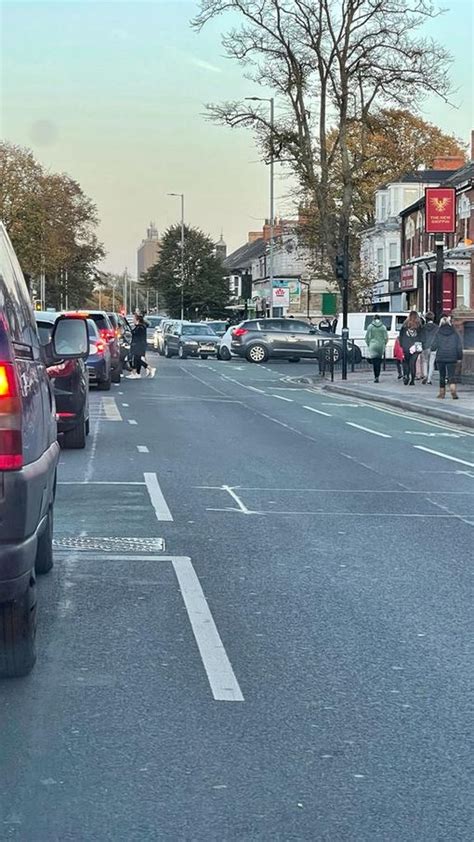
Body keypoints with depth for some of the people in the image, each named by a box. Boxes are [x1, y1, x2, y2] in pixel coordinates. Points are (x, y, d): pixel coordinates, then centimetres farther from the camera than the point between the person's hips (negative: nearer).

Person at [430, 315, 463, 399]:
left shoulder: (438, 333, -3)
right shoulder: (455, 333, 1)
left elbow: (434, 346, -6)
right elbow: (459, 346, 1)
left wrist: (433, 349, 16)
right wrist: (459, 357, 8)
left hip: (440, 358, 0)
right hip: (452, 358, 0)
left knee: (442, 376, 11)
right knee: (451, 376, -2)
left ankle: (442, 393, 15)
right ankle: (453, 391, -23)